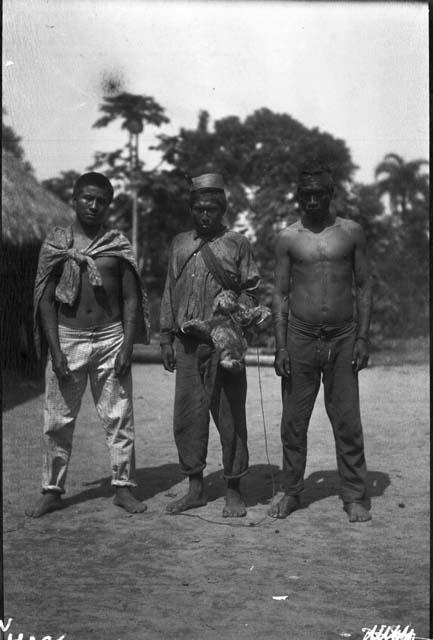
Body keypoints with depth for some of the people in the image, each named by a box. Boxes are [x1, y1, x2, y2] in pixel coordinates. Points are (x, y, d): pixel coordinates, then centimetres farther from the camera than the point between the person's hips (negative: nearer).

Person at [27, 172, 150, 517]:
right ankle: (52, 491, 15)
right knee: (58, 421, 4)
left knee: (119, 418, 3)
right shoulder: (55, 242, 2)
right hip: (68, 338, 0)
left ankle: (123, 487, 14)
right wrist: (55, 350, -8)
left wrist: (127, 346, -6)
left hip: (111, 338, 0)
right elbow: (46, 298, 0)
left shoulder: (119, 245, 4)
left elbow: (131, 299, 4)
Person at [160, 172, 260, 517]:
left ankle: (234, 492, 10)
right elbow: (170, 292, 17)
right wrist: (167, 337, 11)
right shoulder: (180, 244, 15)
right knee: (188, 415, 5)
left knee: (230, 416, -1)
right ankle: (195, 488, 17)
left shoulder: (237, 244, 4)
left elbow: (250, 291, 4)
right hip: (186, 343, 4)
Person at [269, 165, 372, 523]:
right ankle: (291, 493, 17)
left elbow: (364, 286, 6)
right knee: (293, 422, 4)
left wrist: (363, 338, -2)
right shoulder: (288, 238, 5)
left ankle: (355, 497, 10)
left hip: (343, 338, 0)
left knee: (348, 423, 1)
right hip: (300, 337, 0)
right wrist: (280, 346, -2)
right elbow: (281, 294, 5)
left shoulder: (351, 232, 5)